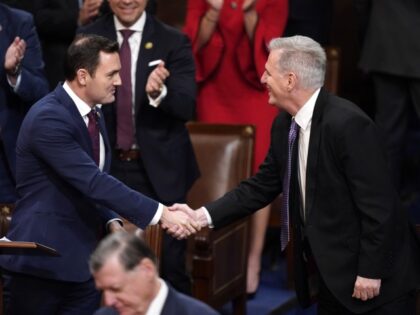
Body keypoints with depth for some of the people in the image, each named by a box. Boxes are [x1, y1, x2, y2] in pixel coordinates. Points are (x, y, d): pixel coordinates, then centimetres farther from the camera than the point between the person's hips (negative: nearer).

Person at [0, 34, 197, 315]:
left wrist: (111, 222, -1)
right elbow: (93, 182, -26)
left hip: (82, 260, 8)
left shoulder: (94, 113, 10)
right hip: (40, 263, -8)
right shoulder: (48, 118, -19)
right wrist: (160, 213, -27)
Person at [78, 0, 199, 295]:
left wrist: (158, 92, -34)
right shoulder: (88, 38, 2)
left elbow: (187, 107, -12)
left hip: (160, 168, -2)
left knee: (171, 262, 0)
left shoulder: (173, 42, -4)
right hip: (107, 166, 2)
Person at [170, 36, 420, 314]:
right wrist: (203, 216, 0)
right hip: (331, 275, 8)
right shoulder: (285, 124, 4)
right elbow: (262, 187, 10)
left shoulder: (348, 124, -22)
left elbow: (377, 204, -21)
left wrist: (370, 272, -19)